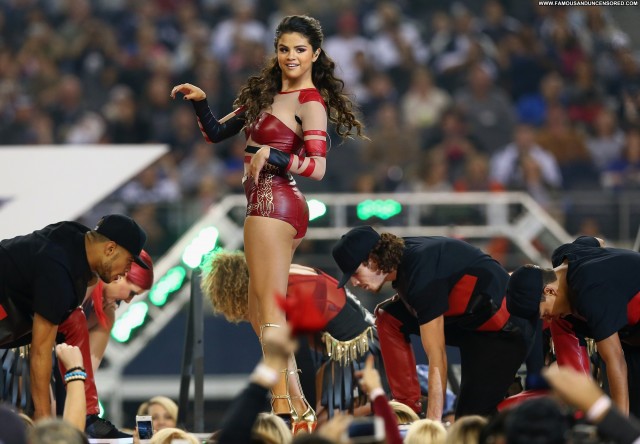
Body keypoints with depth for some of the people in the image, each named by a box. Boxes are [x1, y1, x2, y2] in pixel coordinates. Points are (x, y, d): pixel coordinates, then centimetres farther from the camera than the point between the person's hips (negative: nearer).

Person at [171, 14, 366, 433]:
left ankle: (286, 405, -12)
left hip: (274, 205, -9)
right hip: (266, 206, 9)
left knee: (269, 310, -10)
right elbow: (217, 132, 22)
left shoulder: (310, 101, -7)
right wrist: (200, 102, 5)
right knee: (259, 314, 10)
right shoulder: (266, 93, 18)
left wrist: (272, 155, -27)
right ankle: (298, 407, 10)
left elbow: (317, 166, -15)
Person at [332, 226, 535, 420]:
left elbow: (437, 358, -30)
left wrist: (433, 422, -30)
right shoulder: (400, 255, -2)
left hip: (504, 331, -10)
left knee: (470, 423, -16)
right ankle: (409, 409, 3)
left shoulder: (420, 272, -29)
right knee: (389, 318, 3)